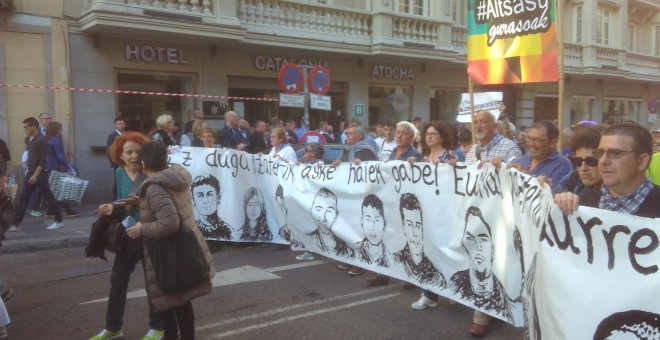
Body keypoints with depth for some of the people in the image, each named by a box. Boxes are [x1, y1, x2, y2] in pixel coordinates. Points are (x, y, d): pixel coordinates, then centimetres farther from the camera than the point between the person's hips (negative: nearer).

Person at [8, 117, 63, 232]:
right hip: (30, 173, 8)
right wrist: (29, 172, 16)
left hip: (40, 173, -8)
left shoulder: (41, 140, -13)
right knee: (23, 198, 6)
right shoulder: (28, 140, 11)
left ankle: (59, 221, 10)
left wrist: (35, 175, -20)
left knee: (48, 196, 0)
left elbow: (42, 160, -17)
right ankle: (15, 224, 9)